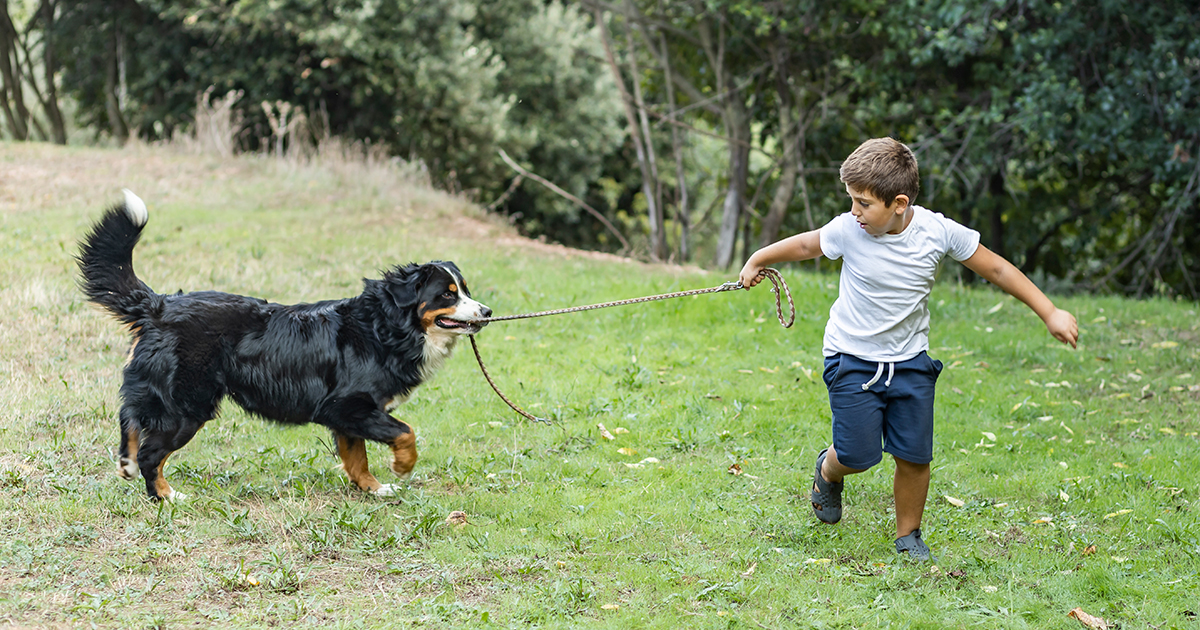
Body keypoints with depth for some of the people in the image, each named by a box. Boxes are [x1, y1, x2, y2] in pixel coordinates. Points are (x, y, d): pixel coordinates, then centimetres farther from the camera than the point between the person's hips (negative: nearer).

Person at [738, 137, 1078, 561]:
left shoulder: (938, 232, -15)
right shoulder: (848, 230, -16)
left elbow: (997, 270, -3)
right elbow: (805, 245, 5)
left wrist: (1050, 313, -3)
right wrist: (758, 261, 19)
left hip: (910, 361, 1)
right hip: (853, 358, -1)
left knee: (915, 456, -2)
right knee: (858, 454, -7)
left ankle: (908, 536, 22)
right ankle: (828, 471, 30)